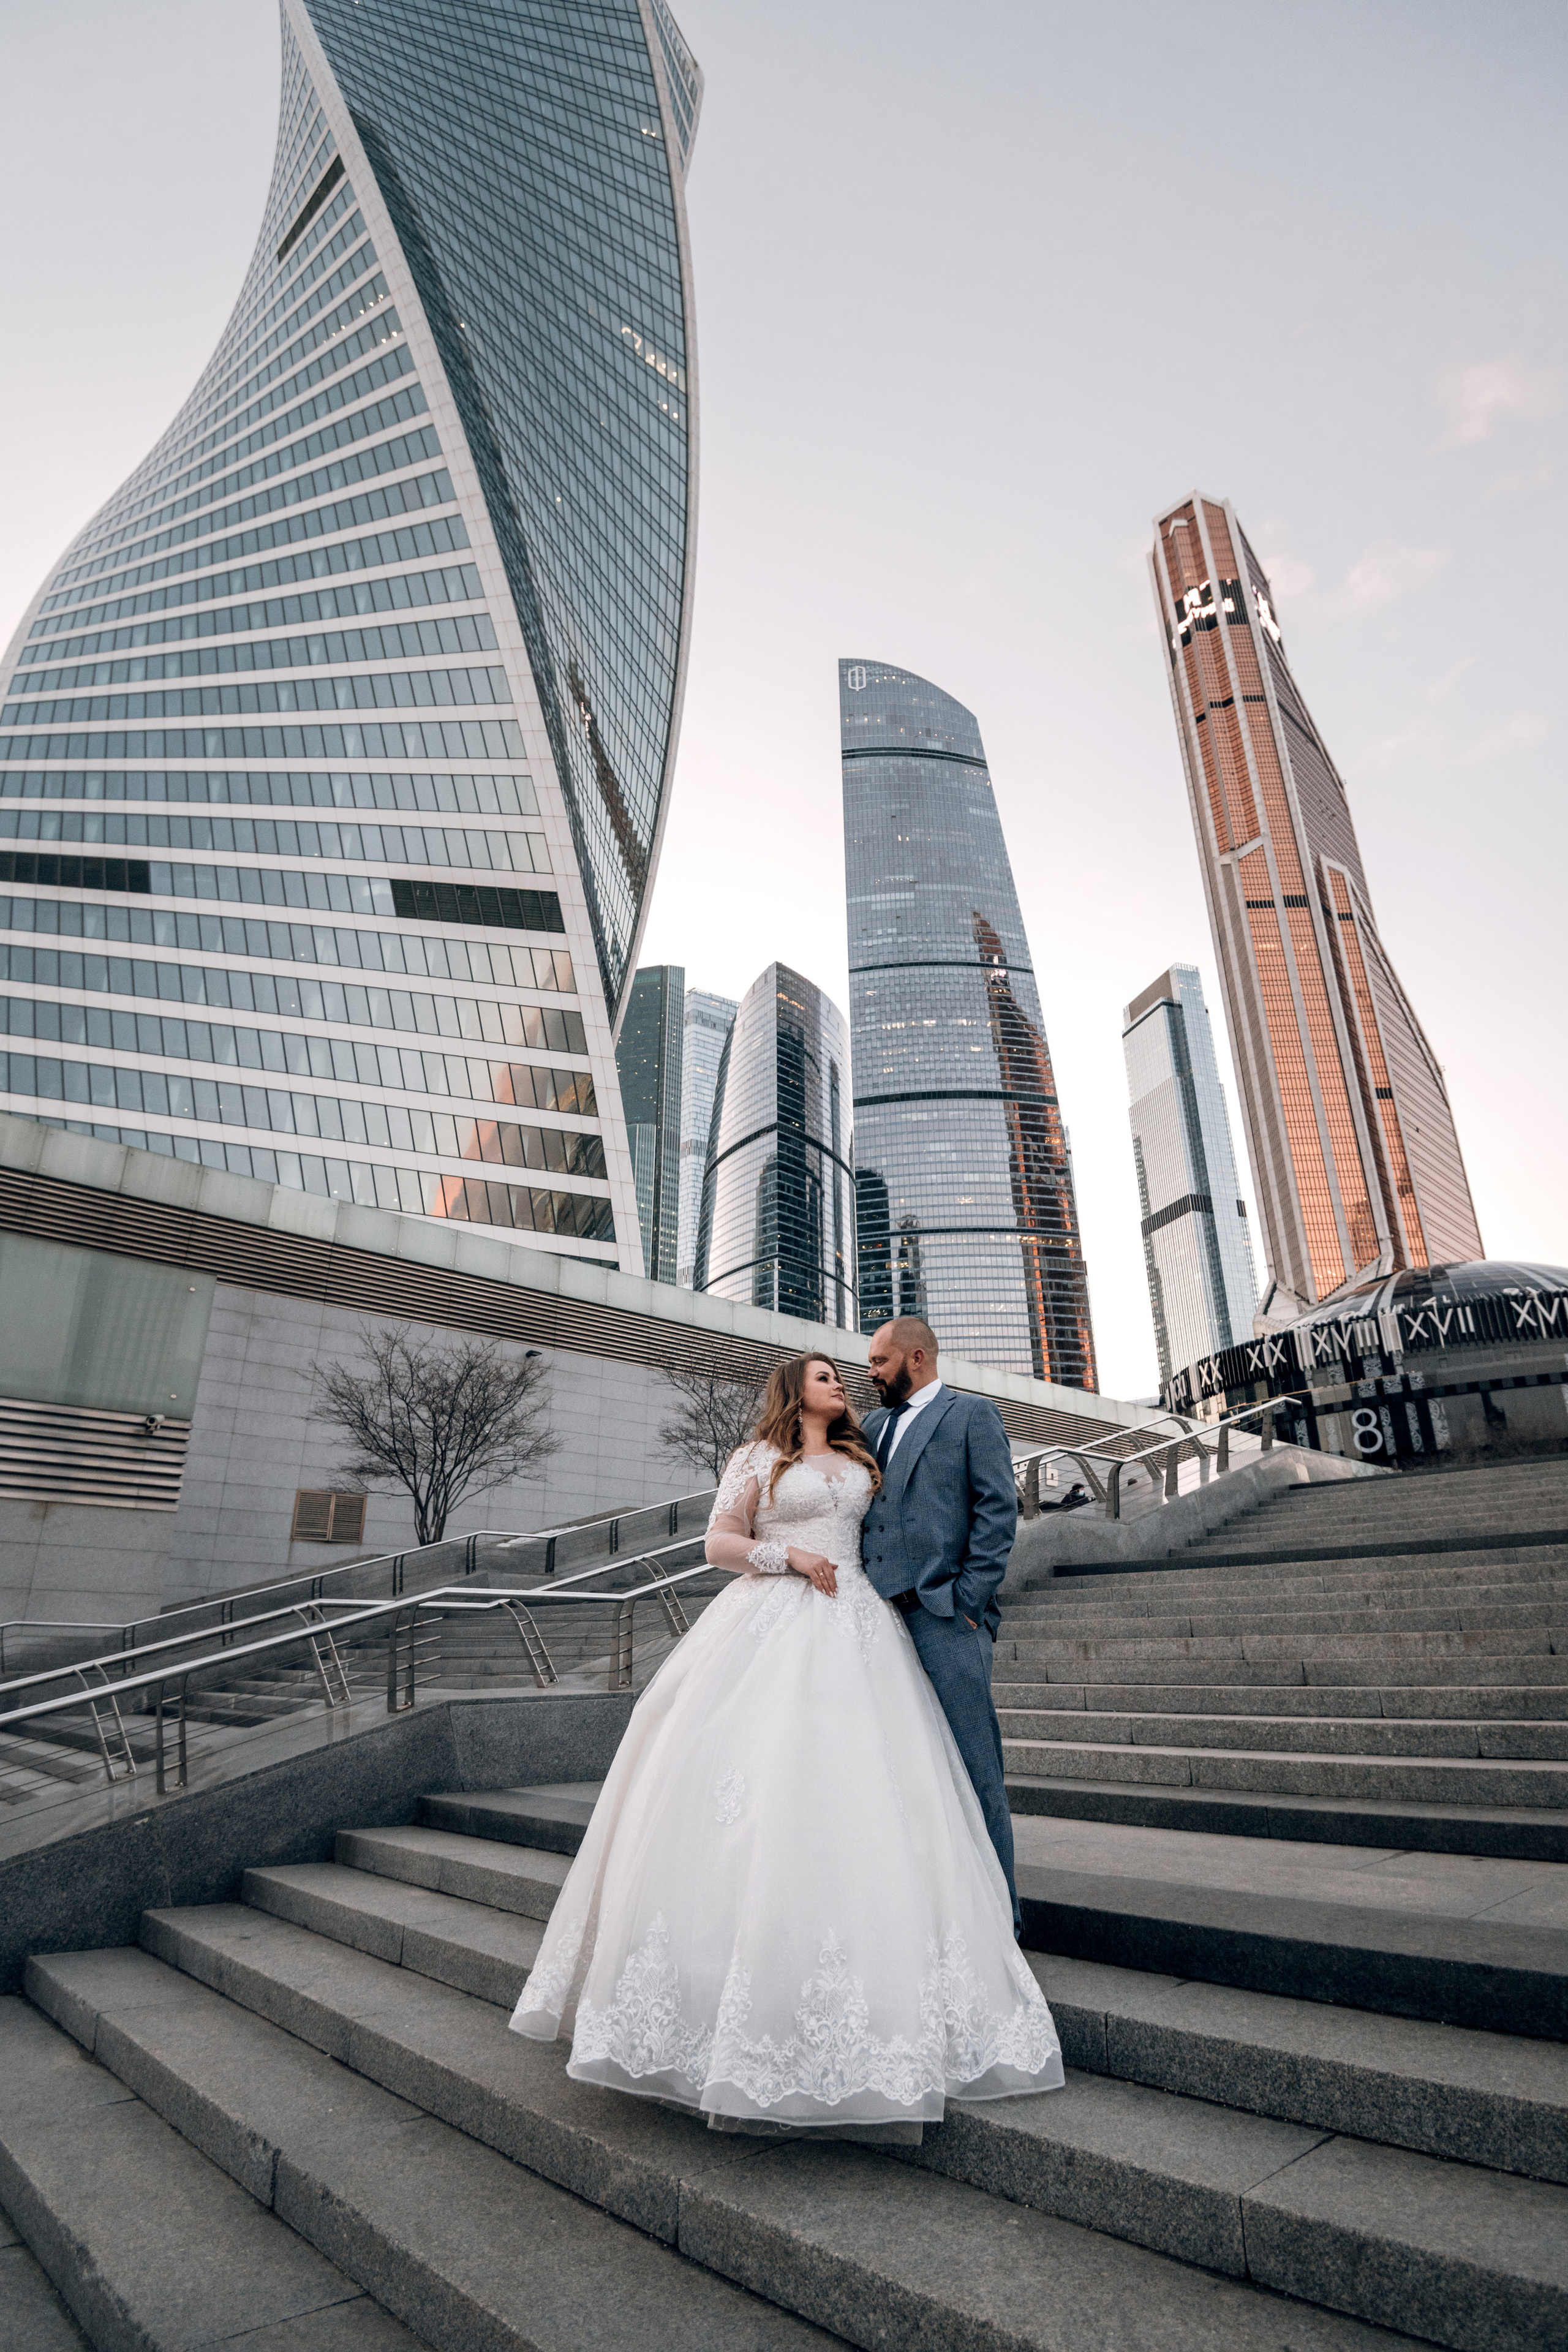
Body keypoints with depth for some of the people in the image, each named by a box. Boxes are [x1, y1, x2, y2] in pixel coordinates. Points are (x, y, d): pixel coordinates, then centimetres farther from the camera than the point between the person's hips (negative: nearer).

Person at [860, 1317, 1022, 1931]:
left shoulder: (972, 1414, 4)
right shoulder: (874, 1426, 21)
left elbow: (997, 1508, -5)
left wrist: (971, 1599, -12)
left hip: (945, 1614, -6)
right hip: (881, 1616, 6)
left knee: (973, 1770, -2)